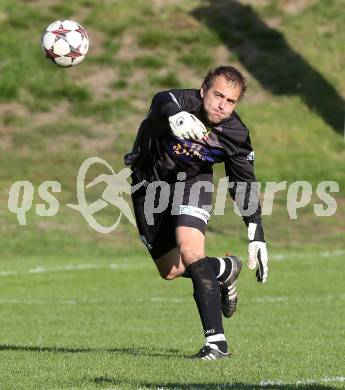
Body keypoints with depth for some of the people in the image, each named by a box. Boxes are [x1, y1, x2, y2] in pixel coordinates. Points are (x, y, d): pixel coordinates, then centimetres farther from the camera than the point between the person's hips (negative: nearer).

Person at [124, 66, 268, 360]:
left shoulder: (236, 135, -21)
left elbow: (244, 185, -6)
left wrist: (256, 237, -10)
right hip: (150, 185, 1)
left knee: (190, 251, -27)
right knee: (170, 270, 8)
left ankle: (216, 341, -26)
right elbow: (163, 102, -56)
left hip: (192, 184, -1)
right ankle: (225, 270, 40)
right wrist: (175, 115, -82)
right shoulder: (183, 102, -31)